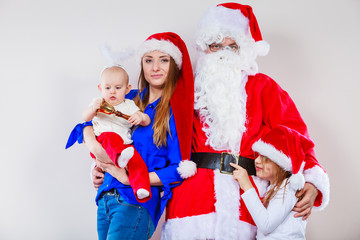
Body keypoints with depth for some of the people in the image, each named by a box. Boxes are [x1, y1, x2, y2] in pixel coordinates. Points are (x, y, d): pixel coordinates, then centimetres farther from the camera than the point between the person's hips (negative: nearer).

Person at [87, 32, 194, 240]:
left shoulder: (176, 110, -6)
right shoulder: (132, 99, 9)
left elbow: (179, 170, -10)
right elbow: (89, 125, 16)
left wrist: (129, 178, -14)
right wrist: (99, 159, -2)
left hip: (137, 201, -5)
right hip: (106, 197, 6)